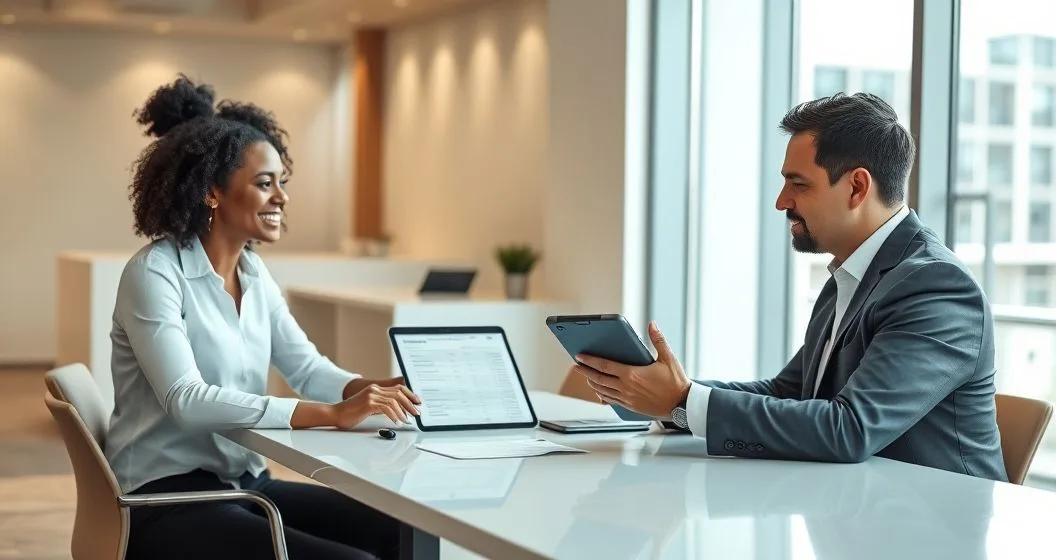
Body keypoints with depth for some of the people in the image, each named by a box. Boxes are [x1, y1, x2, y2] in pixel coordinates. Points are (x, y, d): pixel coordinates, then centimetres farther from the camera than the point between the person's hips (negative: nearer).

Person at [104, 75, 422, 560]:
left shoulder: (253, 273, 9)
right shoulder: (154, 274, -15)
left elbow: (308, 369, 7)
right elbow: (188, 401, -27)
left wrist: (367, 390, -17)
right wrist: (333, 415, -33)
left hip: (246, 483, 8)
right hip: (166, 499, -7)